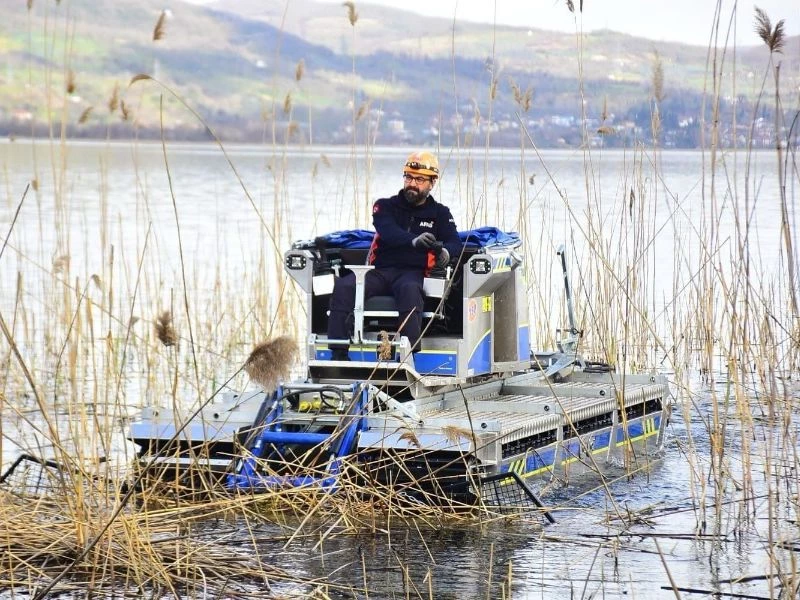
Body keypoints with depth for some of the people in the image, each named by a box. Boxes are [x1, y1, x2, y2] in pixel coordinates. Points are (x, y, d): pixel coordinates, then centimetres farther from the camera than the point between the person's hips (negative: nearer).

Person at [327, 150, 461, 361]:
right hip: (380, 270, 1)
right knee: (343, 286, -28)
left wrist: (444, 252, -25)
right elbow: (389, 232, -7)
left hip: (412, 272, -1)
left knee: (410, 290, -39)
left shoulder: (439, 213, 17)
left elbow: (454, 243, 2)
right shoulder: (385, 206, 16)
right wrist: (414, 240, -30)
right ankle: (338, 353, -31)